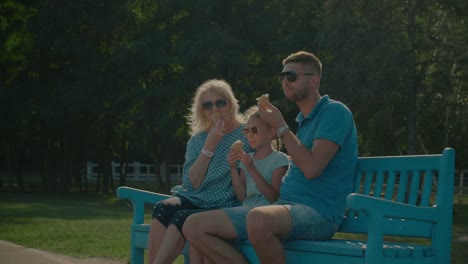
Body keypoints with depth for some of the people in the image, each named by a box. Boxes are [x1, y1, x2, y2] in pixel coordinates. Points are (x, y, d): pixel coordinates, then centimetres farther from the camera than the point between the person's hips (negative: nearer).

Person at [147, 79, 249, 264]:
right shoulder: (197, 140, 13)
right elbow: (192, 184, -2)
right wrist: (209, 146, -8)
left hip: (224, 207, -4)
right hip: (193, 200, 4)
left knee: (182, 218, -31)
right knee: (163, 208, -28)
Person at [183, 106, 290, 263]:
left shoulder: (280, 159, 2)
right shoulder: (247, 158, 21)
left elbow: (273, 197, -8)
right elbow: (242, 196, 13)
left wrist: (252, 170, -13)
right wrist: (233, 168, 2)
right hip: (245, 212, 7)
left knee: (193, 225, -21)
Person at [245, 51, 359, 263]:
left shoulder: (334, 112, -7)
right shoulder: (303, 119, 19)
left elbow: (311, 168, -19)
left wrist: (280, 127, -11)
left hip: (319, 212, -8)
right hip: (288, 205, 8)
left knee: (258, 220, -39)